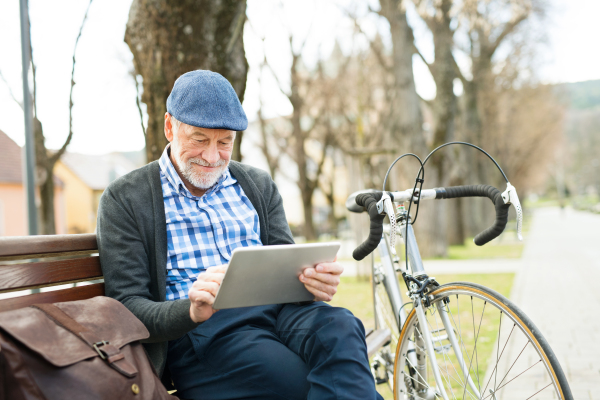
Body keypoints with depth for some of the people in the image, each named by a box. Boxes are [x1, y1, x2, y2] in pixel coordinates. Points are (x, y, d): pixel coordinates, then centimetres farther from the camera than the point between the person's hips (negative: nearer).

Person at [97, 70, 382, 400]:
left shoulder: (259, 186, 20)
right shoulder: (124, 200, 7)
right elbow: (128, 309, 0)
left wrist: (315, 281, -9)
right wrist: (191, 310, -22)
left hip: (274, 309, 5)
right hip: (198, 331, -4)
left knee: (340, 328, -30)